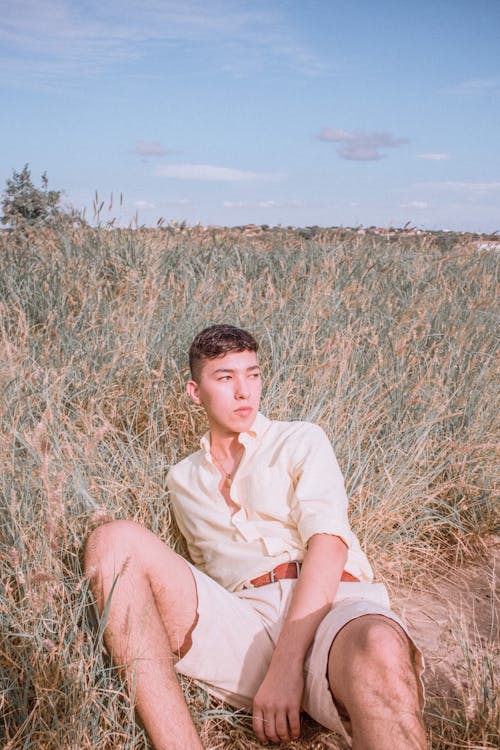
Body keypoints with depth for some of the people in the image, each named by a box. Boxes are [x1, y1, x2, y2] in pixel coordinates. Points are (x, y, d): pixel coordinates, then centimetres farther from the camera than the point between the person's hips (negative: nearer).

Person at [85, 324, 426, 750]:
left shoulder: (302, 441, 14)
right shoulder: (183, 479, 27)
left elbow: (329, 542, -2)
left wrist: (286, 662, -16)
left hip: (331, 607, -4)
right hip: (243, 626, 4)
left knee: (377, 650, -43)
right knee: (115, 540, -19)